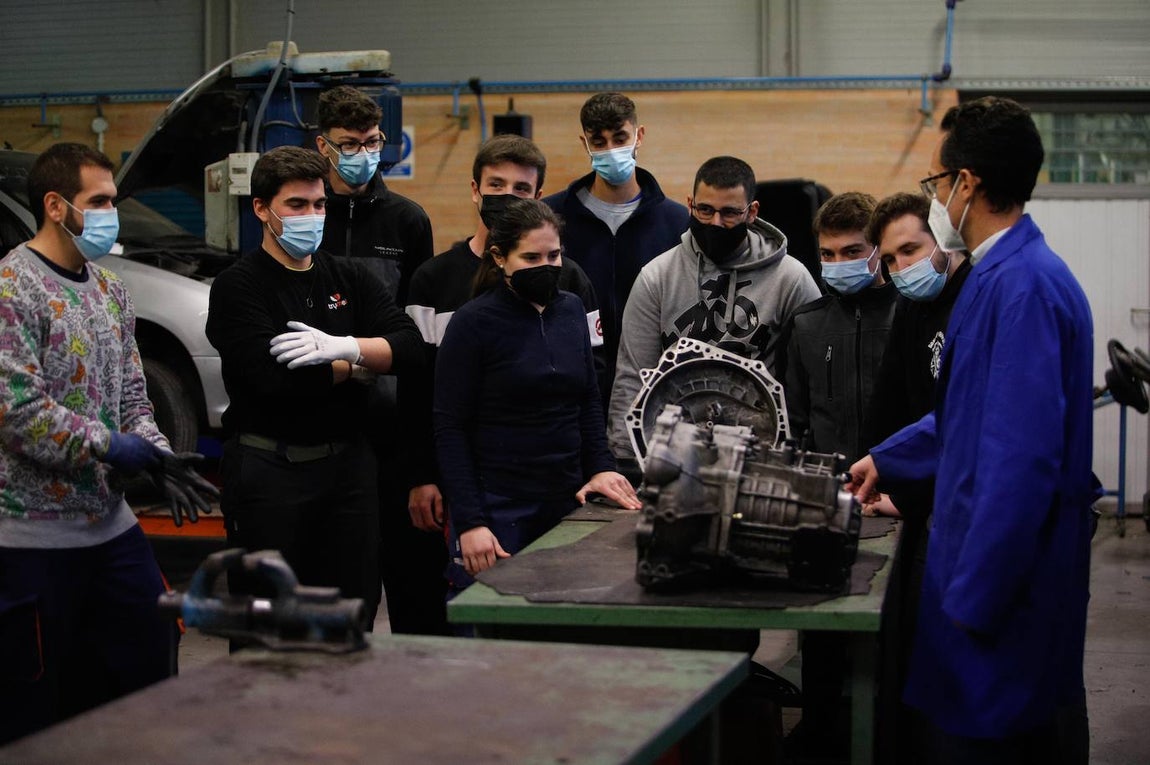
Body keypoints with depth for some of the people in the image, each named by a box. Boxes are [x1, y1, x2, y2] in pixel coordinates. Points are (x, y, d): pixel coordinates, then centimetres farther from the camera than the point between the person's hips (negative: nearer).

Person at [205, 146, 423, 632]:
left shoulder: (349, 278, 12)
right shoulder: (238, 287, -5)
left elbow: (410, 346, -1)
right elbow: (274, 379, -19)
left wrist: (340, 347, -18)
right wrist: (360, 364, -6)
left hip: (348, 463, 5)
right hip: (267, 470, -5)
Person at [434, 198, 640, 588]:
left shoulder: (571, 310, 10)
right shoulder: (473, 322, -7)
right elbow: (450, 429, -8)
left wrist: (600, 467, 4)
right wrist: (469, 522, -14)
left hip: (566, 502, 5)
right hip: (497, 508, -5)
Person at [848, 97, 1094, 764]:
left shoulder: (1021, 285, -22)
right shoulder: (1005, 273, 11)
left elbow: (1022, 457, -26)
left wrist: (971, 600, -23)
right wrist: (887, 460, 34)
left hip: (1006, 576, -10)